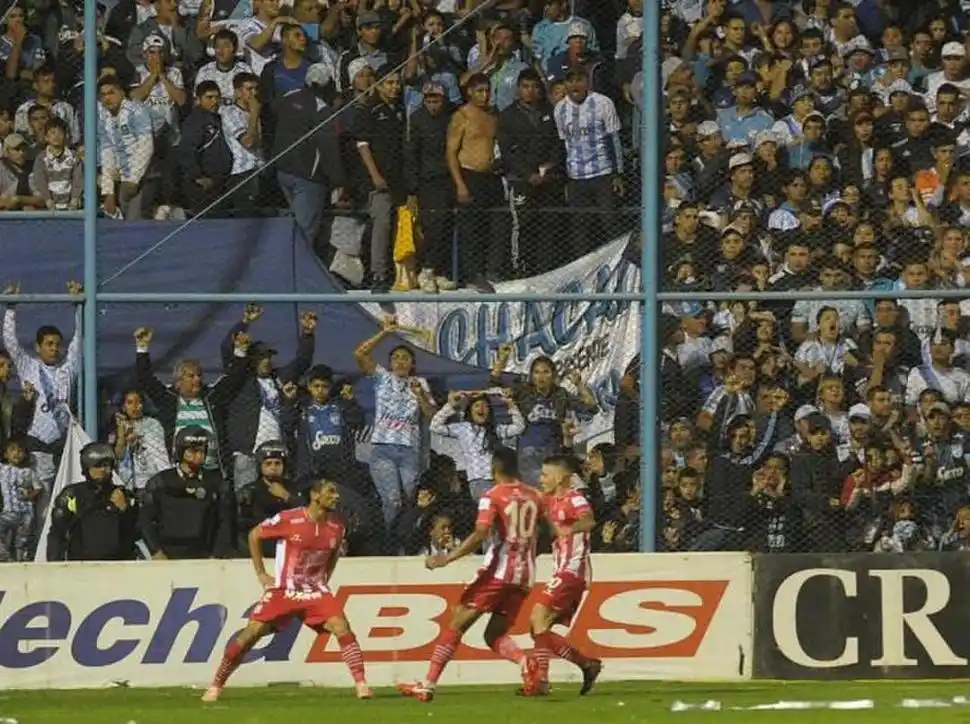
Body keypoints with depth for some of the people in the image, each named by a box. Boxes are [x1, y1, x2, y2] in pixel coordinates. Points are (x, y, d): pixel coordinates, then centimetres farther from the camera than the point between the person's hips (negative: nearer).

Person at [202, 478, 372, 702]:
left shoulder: (337, 526, -1)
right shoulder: (288, 520, -15)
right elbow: (254, 536, -1)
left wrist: (325, 577, 10)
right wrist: (261, 574, -1)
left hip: (316, 591, 3)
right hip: (284, 591, -3)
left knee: (342, 629, -18)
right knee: (250, 634, -7)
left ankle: (361, 684, -14)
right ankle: (215, 686, 7)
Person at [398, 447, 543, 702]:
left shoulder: (492, 497, -6)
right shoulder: (534, 496, 11)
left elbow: (480, 535, -18)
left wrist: (446, 559, -17)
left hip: (498, 571, -5)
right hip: (524, 576, 5)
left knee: (457, 624, 2)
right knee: (495, 635, 11)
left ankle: (428, 685, -3)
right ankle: (526, 662, -20)